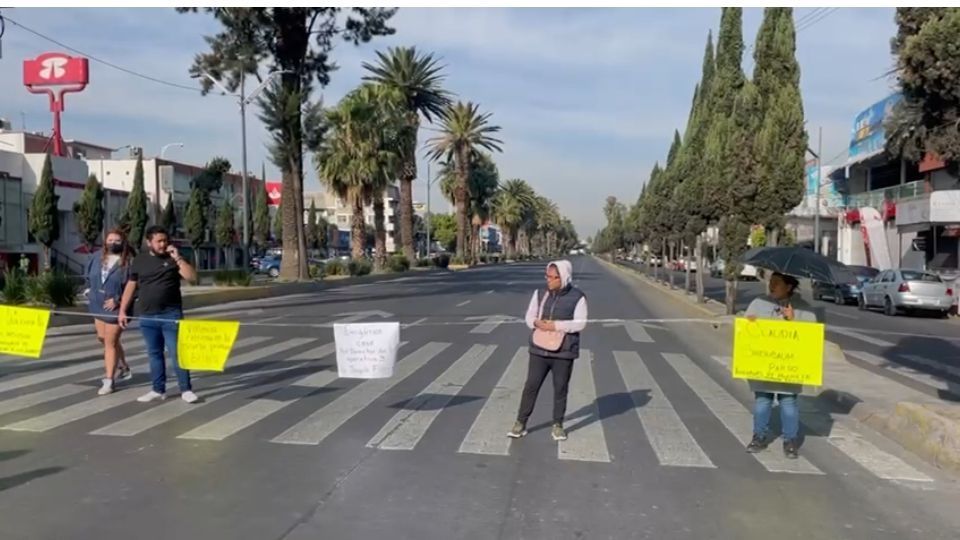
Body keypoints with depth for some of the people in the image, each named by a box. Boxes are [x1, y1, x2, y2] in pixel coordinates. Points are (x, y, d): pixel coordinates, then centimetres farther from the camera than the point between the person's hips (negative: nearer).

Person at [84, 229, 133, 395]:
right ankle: (123, 368, 37)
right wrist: (89, 291, 12)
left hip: (115, 308, -7)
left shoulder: (128, 262, -15)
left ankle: (109, 380, 7)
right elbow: (88, 276, 21)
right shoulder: (97, 257, 4)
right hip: (98, 306, 7)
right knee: (103, 338, 18)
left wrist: (117, 300, -19)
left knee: (110, 342, -2)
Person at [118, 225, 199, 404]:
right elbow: (131, 286, 11)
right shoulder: (139, 261, 7)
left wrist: (177, 258, -17)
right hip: (147, 316, 3)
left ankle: (185, 390, 1)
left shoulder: (173, 259, 1)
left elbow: (192, 276, -11)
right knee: (154, 354, 10)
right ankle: (158, 390, 19)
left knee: (176, 353, -4)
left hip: (171, 314, -3)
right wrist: (122, 310, 8)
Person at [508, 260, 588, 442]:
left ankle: (557, 426, 22)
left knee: (560, 389, 8)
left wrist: (556, 326, -22)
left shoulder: (577, 297, -8)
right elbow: (529, 316, 7)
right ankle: (520, 424, 13)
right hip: (539, 350, 2)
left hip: (563, 353, -2)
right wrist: (536, 322, -17)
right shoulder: (540, 293, 3)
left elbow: (580, 323, -13)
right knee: (531, 386, 4)